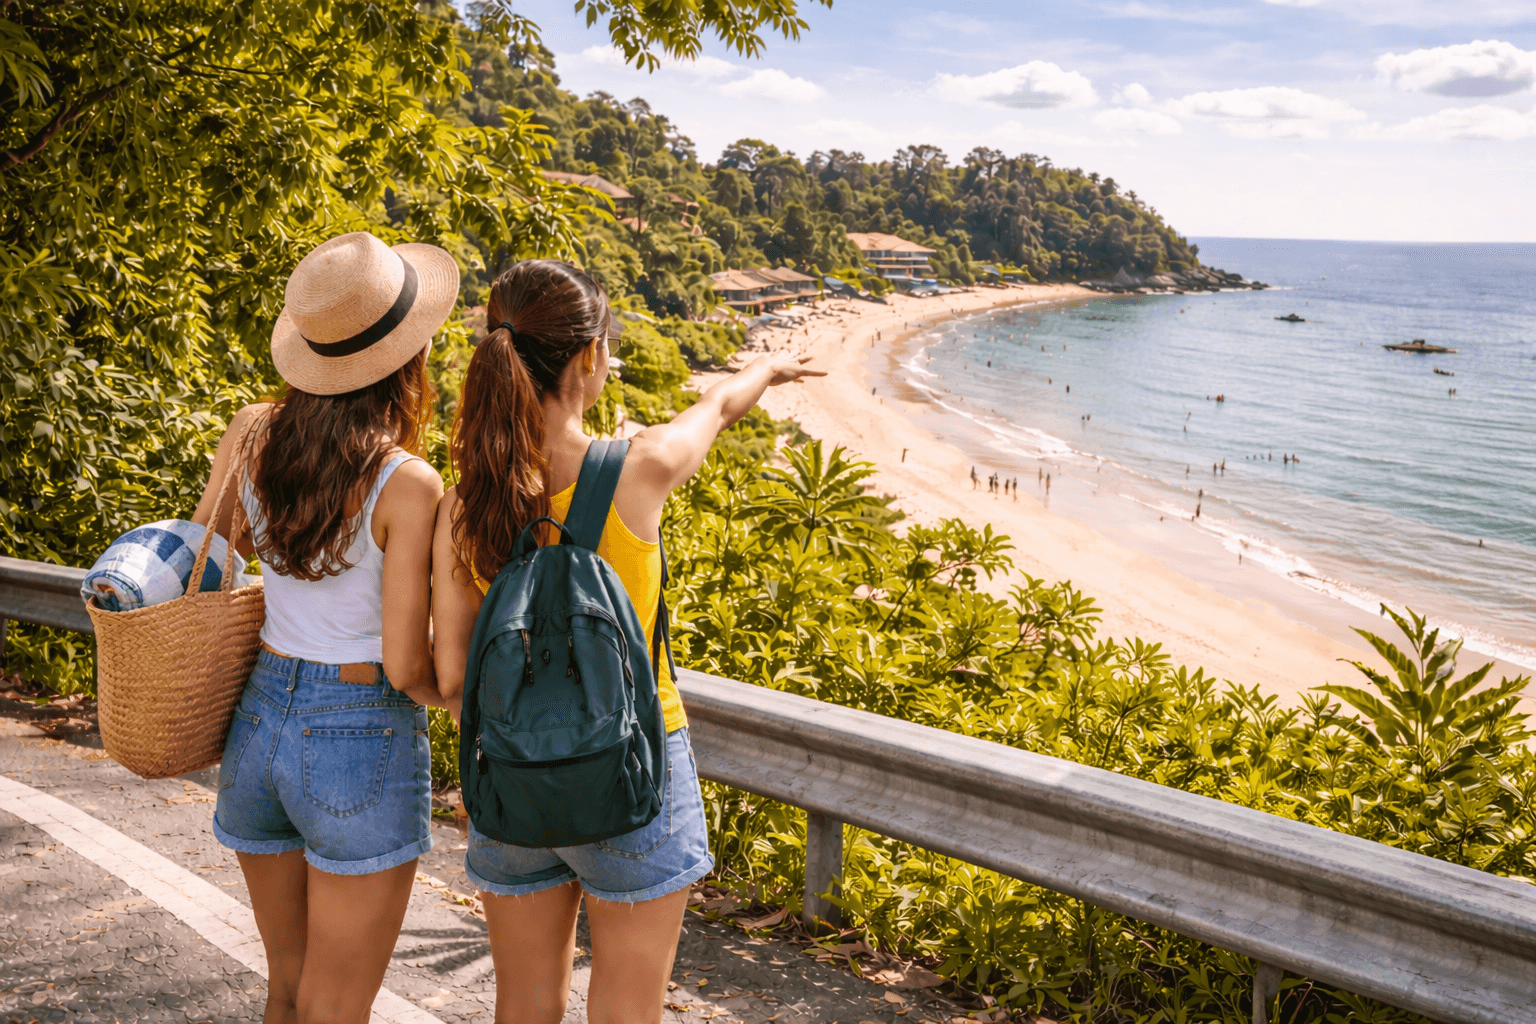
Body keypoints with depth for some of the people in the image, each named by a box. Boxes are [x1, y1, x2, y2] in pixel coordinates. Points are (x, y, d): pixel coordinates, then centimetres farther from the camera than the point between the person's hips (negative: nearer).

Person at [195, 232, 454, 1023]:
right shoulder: (408, 487, -19)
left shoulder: (251, 434, -3)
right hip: (363, 744, -6)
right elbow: (405, 667, -17)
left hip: (258, 723, 6)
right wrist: (450, 688, 4)